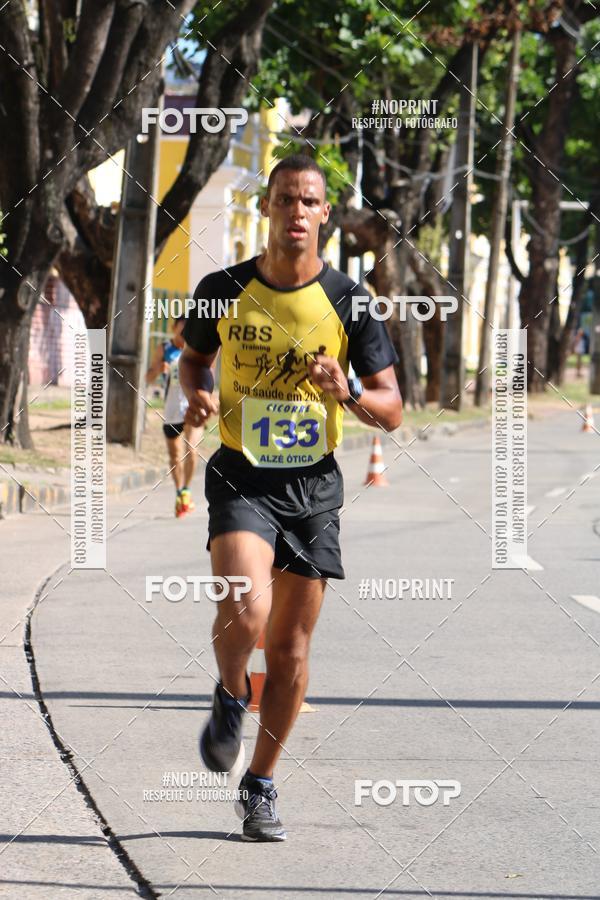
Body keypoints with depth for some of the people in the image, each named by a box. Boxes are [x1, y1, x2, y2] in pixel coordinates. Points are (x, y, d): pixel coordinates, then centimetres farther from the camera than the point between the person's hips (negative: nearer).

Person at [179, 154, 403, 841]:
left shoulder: (348, 302, -3)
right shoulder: (224, 291, -1)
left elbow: (392, 411, 0)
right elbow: (194, 356, 19)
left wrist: (348, 392, -20)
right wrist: (197, 392, -3)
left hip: (315, 486, 1)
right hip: (241, 477, -1)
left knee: (290, 647, 5)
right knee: (244, 609, -25)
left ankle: (260, 787, 22)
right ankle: (230, 698, 9)